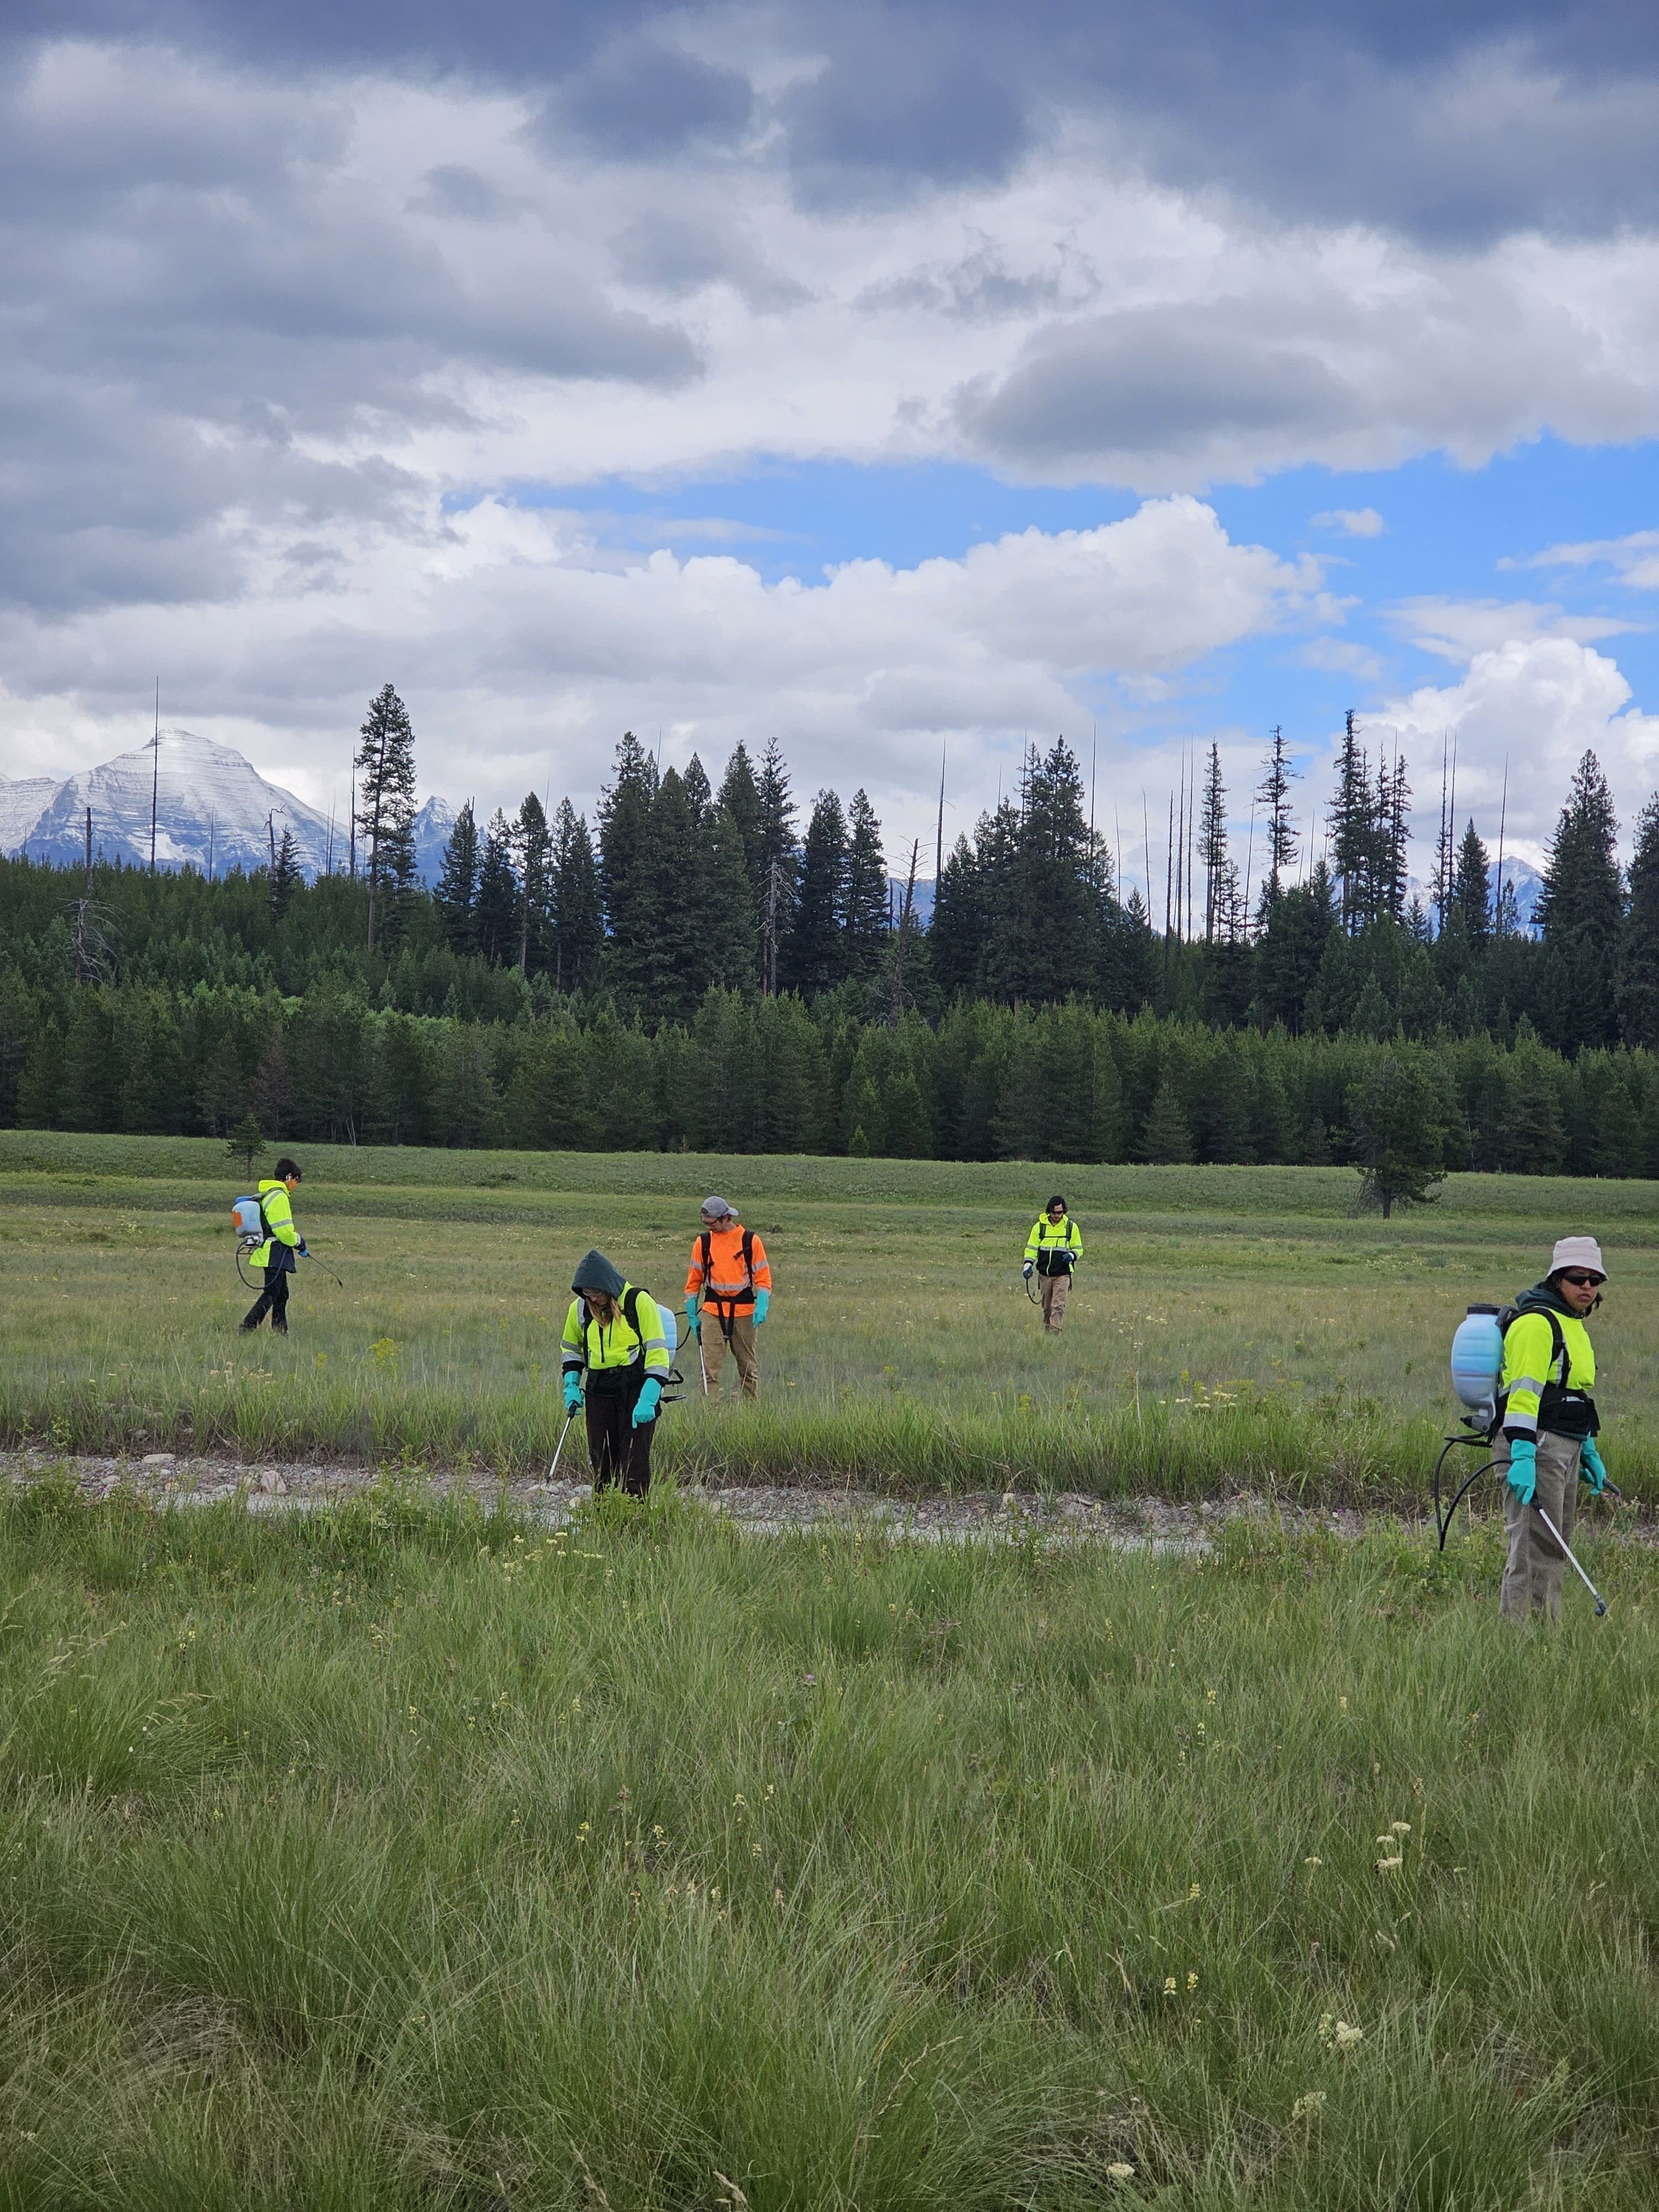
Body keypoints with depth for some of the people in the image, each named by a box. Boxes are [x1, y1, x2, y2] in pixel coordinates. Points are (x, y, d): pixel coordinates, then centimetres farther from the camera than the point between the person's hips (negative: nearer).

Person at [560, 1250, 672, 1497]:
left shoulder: (640, 1303, -10)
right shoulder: (580, 1308, 4)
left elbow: (658, 1353, -11)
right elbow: (571, 1348, 22)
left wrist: (647, 1400, -18)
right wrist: (571, 1387, 8)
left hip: (636, 1387, -5)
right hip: (598, 1391, 5)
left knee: (634, 1459, -8)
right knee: (601, 1459, 4)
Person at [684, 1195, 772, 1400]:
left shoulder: (750, 1240, 0)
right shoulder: (703, 1242, 5)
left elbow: (763, 1278, 3)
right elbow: (693, 1280, 13)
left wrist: (761, 1307, -11)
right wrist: (692, 1316, 12)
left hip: (743, 1312, -1)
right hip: (712, 1311, 1)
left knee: (748, 1367, 8)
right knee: (710, 1367, -9)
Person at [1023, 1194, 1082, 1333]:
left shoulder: (1071, 1227, 3)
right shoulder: (1040, 1226, 4)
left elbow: (1078, 1249, 11)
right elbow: (1031, 1248, 8)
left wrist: (1072, 1255, -11)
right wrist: (1028, 1265, -7)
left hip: (1063, 1274, -2)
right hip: (1044, 1273, 2)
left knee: (1058, 1306, -13)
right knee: (1047, 1306, 9)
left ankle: (1054, 1332, -17)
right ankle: (1046, 1333, 19)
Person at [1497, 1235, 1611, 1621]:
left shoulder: (1573, 1325, 20)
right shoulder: (1537, 1322, -12)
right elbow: (1525, 1392, -21)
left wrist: (1589, 1453, 26)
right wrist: (1522, 1456, -29)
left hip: (1566, 1449, 10)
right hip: (1537, 1446, -10)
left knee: (1557, 1544, 13)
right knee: (1533, 1543, -11)